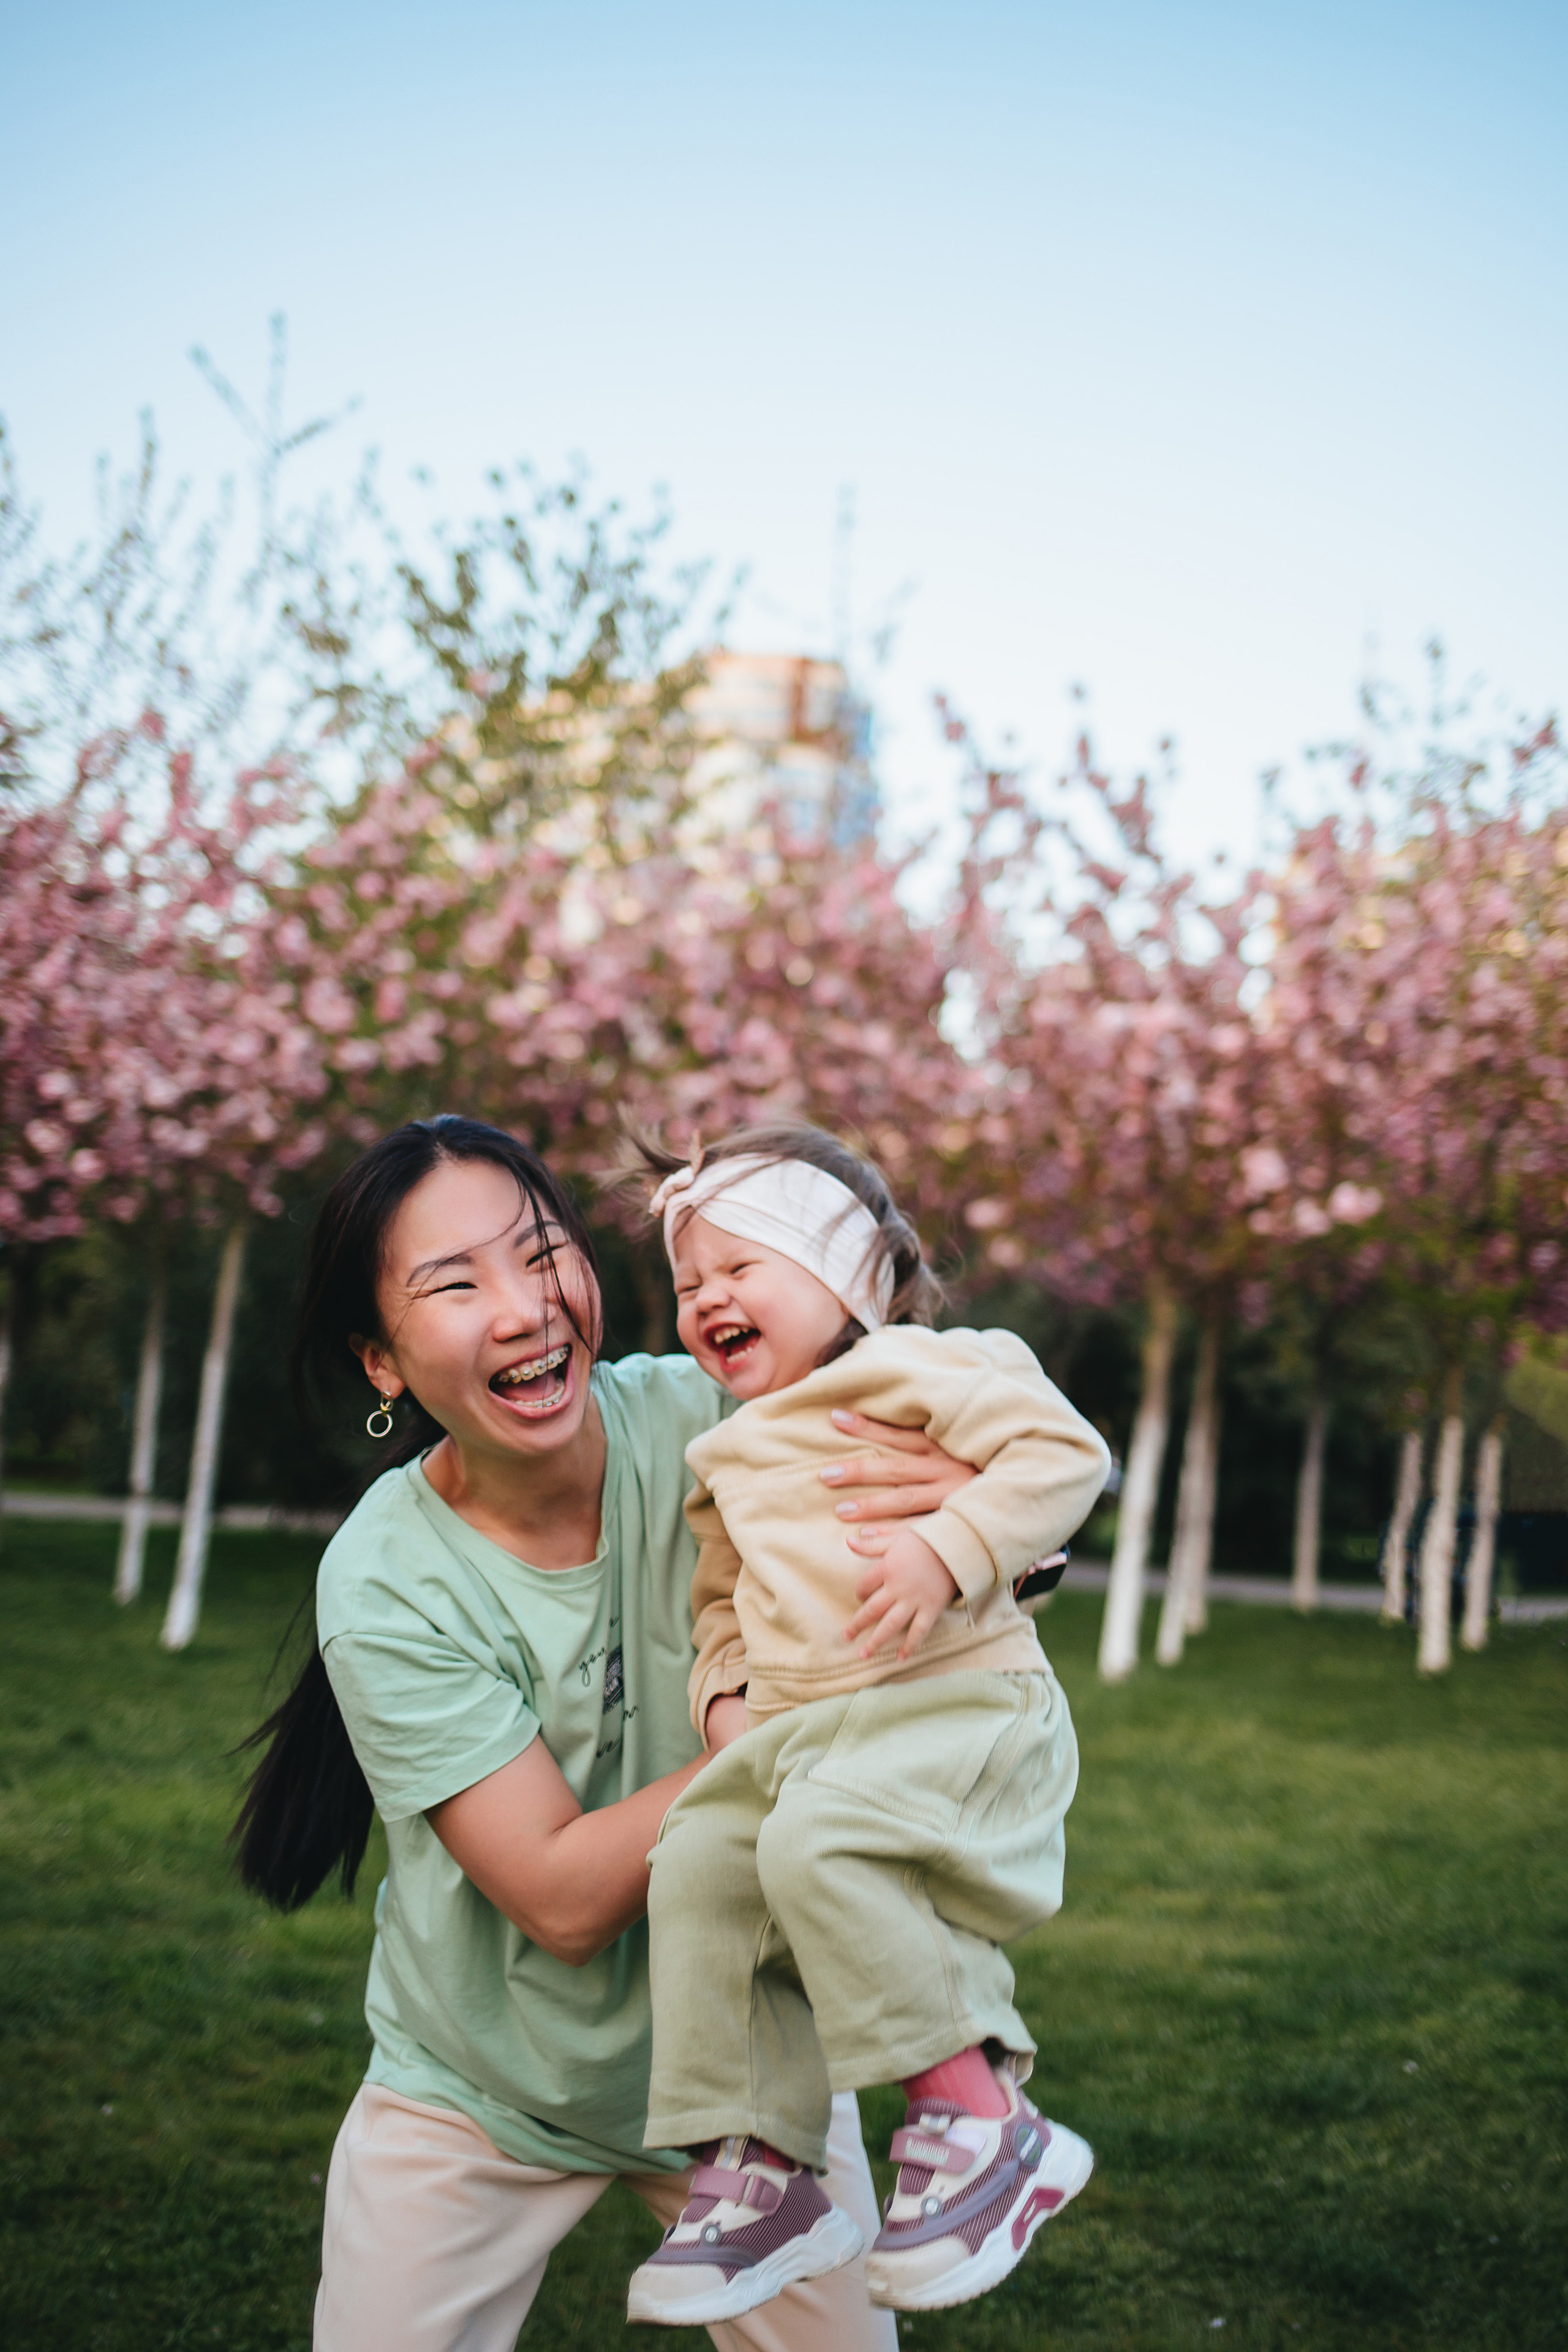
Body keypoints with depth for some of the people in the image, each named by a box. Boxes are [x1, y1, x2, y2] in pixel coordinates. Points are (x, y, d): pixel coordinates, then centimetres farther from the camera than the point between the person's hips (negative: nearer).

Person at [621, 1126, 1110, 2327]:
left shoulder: (912, 1369, -2)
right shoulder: (728, 1459, 25)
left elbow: (1065, 1450, -12)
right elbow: (724, 1600, 36)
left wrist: (951, 1550, -23)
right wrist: (724, 1690, 16)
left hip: (957, 1703, -8)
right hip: (801, 1731, 8)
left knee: (819, 1843, -32)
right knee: (700, 1867, -12)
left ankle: (978, 2115, -23)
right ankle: (763, 2168, -7)